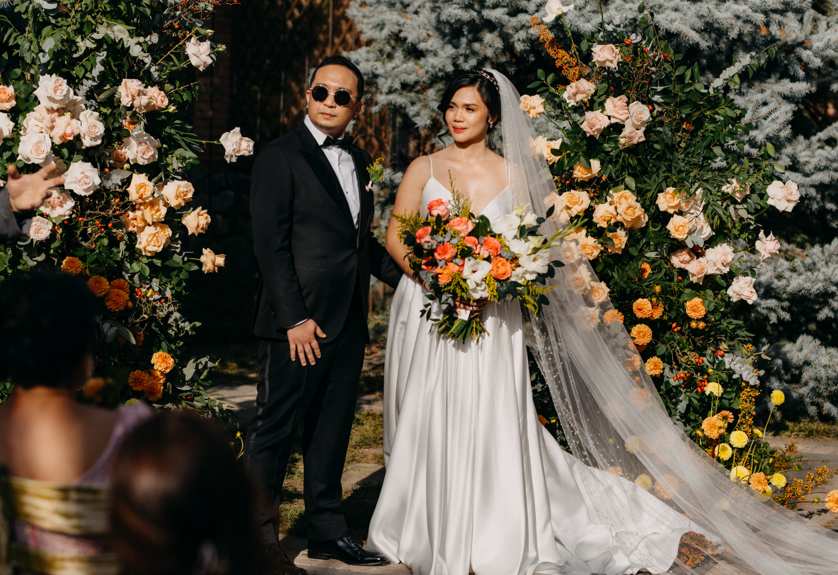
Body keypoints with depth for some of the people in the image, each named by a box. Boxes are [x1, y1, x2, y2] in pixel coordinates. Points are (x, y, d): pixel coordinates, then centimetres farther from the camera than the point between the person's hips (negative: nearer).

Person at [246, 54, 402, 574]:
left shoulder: (359, 160, 15)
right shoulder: (281, 157, -8)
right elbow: (271, 245, -13)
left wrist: (409, 278, 10)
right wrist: (294, 318, -17)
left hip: (348, 324, 7)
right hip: (300, 324, -7)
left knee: (332, 431, 15)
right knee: (276, 429, 1)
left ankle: (328, 530, 25)